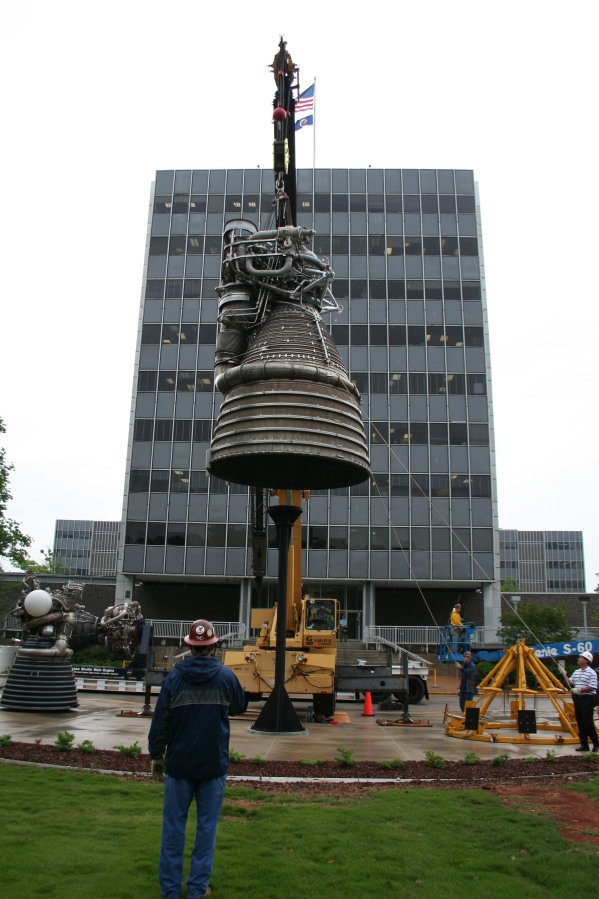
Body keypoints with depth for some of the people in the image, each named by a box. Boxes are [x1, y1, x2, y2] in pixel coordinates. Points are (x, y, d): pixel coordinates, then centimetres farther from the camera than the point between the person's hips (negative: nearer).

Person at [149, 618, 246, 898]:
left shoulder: (174, 677, -7)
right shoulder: (225, 676, -6)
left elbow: (160, 720, -3)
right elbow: (239, 706, 12)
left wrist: (156, 755, 8)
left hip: (179, 762, 1)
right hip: (214, 763, 0)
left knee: (173, 825, 12)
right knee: (206, 825, 10)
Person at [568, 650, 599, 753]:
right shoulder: (576, 672, 14)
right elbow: (570, 682, 14)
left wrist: (579, 689, -19)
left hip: (587, 699, -8)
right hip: (578, 699, 8)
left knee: (588, 723, -6)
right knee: (580, 723, 8)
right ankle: (584, 745, 12)